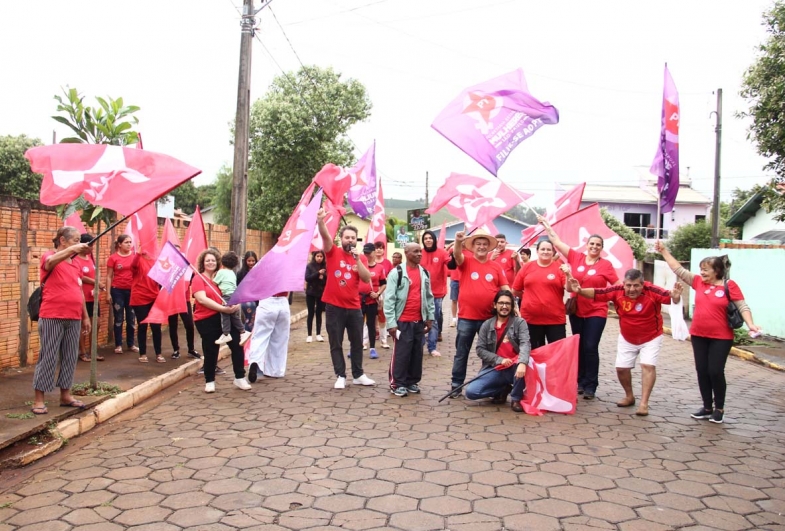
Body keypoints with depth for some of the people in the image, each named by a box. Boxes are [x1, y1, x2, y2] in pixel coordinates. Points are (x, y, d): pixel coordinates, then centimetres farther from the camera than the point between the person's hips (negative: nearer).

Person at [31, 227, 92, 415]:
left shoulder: (75, 264, 14)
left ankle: (66, 395, 20)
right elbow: (50, 262, -32)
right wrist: (72, 249, -46)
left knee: (70, 357, 10)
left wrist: (85, 316, 18)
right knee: (48, 357, -3)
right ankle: (39, 400, 5)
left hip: (73, 318, 7)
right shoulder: (50, 256, -5)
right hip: (52, 318, -7)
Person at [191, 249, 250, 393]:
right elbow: (202, 299, -17)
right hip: (206, 320, -4)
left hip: (225, 317, 5)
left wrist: (237, 303, -9)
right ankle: (209, 381, 21)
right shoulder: (198, 279, -4)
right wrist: (222, 308, -24)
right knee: (210, 351, 4)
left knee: (237, 345, 0)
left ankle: (240, 378, 12)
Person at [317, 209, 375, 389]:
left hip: (354, 307, 3)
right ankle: (340, 376, 14)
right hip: (334, 307, -3)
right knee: (336, 344, 4)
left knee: (357, 343, 11)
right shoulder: (333, 252, -1)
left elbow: (367, 279, -4)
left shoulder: (358, 258, 8)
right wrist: (321, 220, -38)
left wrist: (357, 260, -13)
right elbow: (325, 236, -20)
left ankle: (358, 375, 23)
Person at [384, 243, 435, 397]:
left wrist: (430, 317, 13)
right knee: (401, 353, -1)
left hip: (419, 321, 5)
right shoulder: (397, 272, -8)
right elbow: (389, 299, -10)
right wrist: (391, 323, -13)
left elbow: (429, 296, 17)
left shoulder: (425, 273, 10)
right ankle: (397, 384, 10)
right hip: (403, 321, -5)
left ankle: (412, 382, 23)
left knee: (417, 353, 10)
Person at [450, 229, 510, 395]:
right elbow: (457, 255, -21)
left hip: (489, 318, 2)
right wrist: (458, 242, -42)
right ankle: (456, 385, 16)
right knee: (461, 353, 7)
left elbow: (505, 288, 7)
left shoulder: (496, 266, 6)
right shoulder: (466, 261, 0)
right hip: (466, 317, -2)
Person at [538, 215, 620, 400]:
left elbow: (618, 286, -2)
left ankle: (590, 386, 5)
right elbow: (557, 242, 5)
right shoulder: (576, 257, 1)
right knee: (578, 347, 11)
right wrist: (546, 224, 7)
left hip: (596, 312, -3)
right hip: (576, 311, 3)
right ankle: (580, 381, 22)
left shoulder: (605, 265, -5)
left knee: (590, 348, -4)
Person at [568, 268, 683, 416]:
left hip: (651, 338, -3)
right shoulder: (617, 291, -23)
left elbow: (669, 297, -41)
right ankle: (629, 396, 30)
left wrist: (675, 297, -64)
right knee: (621, 368, 6)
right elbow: (596, 293, -26)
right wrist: (579, 291, -44)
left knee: (648, 366, -15)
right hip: (627, 338, 3)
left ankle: (644, 403, -7)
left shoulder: (652, 291, -28)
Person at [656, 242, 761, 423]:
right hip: (699, 336, 5)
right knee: (702, 371, 9)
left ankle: (719, 408, 17)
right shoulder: (698, 282, 3)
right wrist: (664, 251, 3)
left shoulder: (729, 286, -9)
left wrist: (750, 324, -24)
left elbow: (742, 306, -10)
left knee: (716, 371, -2)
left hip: (721, 338, -5)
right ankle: (707, 407, 21)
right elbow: (678, 269, 5)